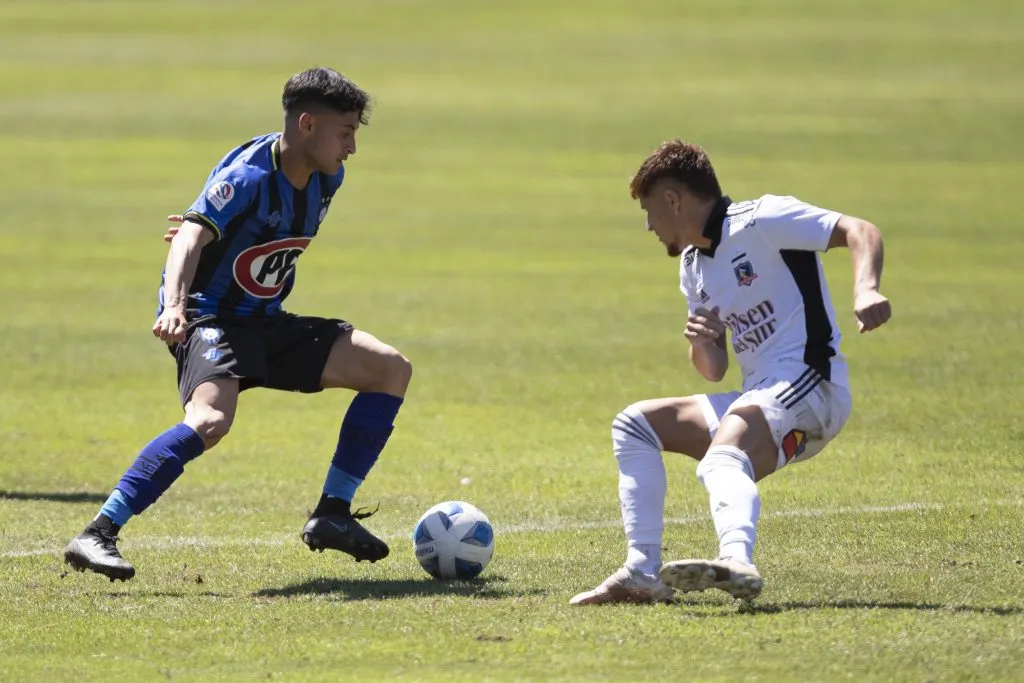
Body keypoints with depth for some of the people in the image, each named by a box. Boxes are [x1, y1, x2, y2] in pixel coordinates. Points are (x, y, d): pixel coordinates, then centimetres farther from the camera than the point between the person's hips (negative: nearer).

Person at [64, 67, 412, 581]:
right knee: (211, 420, -36)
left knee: (390, 369, 2)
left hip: (267, 325, 9)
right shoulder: (249, 176, -21)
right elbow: (192, 234, -35)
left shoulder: (325, 181, 4)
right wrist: (174, 305, -51)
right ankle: (96, 536, -35)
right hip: (210, 319, -9)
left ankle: (332, 515, 6)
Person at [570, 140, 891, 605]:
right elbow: (714, 372, 22)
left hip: (807, 388, -10)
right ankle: (643, 572, -1)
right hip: (756, 401, 10)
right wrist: (701, 345, -2)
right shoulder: (693, 267, 20)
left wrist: (866, 289, -36)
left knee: (722, 459, -36)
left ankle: (737, 562, -64)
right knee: (634, 425, 12)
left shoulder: (759, 222, -7)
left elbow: (859, 232, -16)